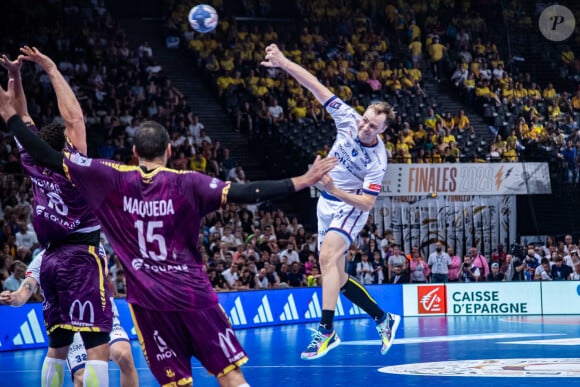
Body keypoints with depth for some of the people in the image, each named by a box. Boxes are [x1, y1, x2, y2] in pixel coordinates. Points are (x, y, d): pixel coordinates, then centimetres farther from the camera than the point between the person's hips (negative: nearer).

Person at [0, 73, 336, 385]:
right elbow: (246, 194, -16)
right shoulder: (186, 183, -6)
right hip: (192, 293, -2)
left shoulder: (112, 179, -2)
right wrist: (303, 181, -15)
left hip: (147, 300, 2)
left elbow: (48, 158, -2)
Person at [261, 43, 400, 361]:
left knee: (328, 257, -29)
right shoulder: (348, 119, -12)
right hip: (327, 203, 7)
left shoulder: (377, 161, -24)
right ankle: (384, 319, 24)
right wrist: (283, 63, -19)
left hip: (350, 206, -7)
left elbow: (366, 203, -25)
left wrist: (335, 190, -37)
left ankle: (326, 331, -33)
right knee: (337, 277, 10)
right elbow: (315, 85, -12)